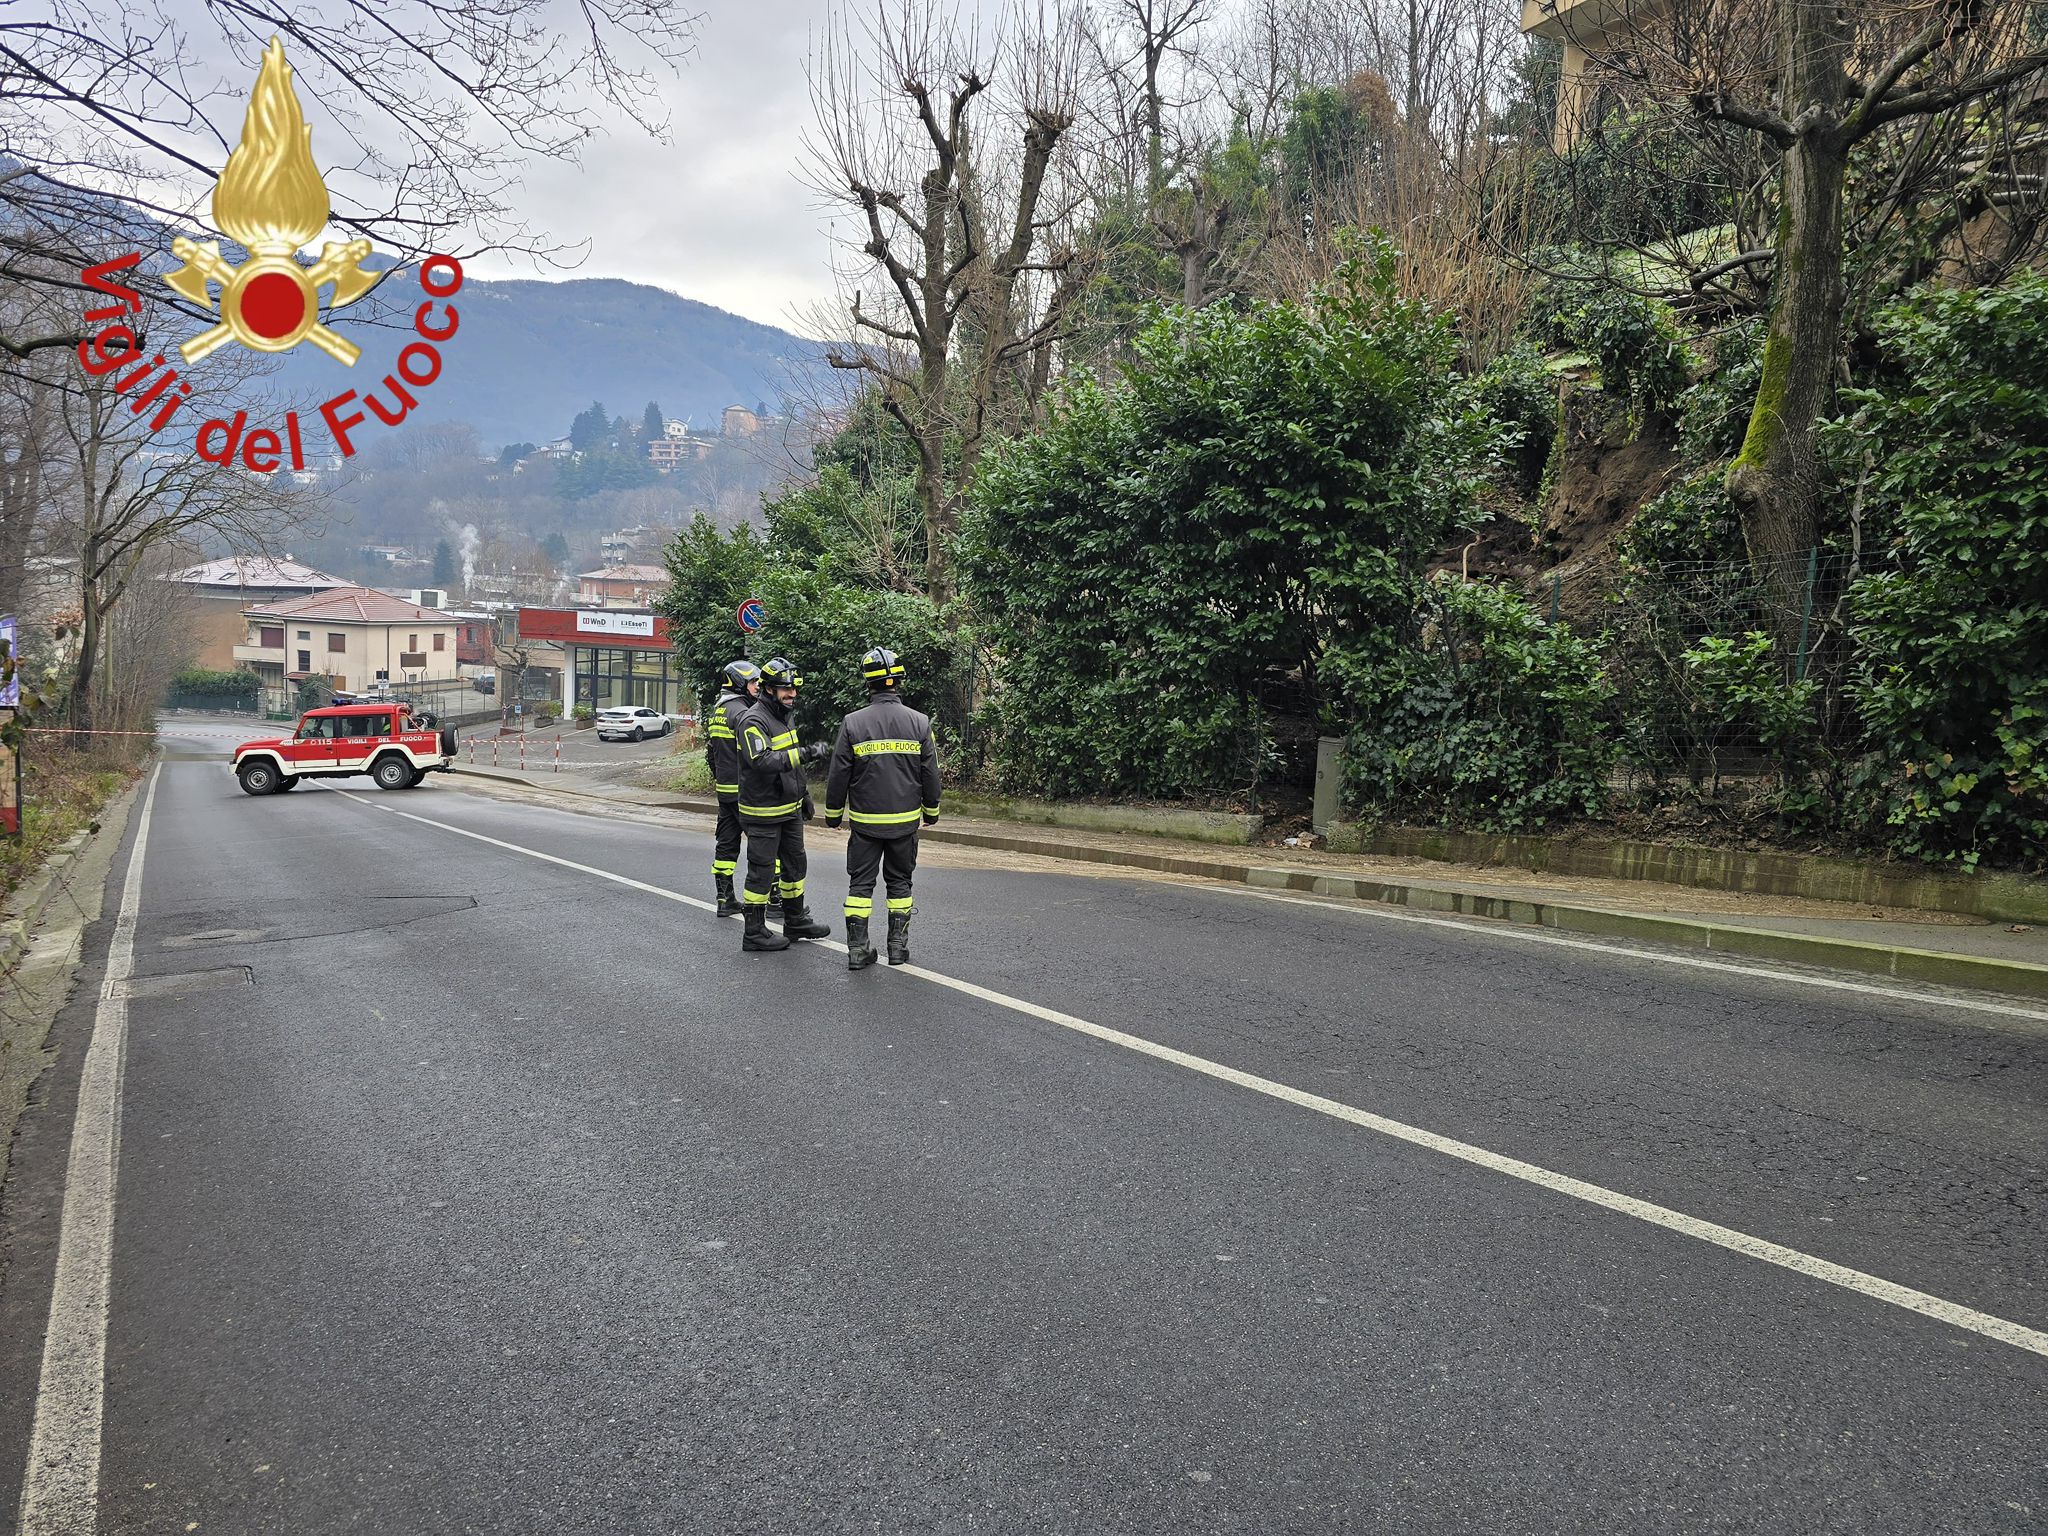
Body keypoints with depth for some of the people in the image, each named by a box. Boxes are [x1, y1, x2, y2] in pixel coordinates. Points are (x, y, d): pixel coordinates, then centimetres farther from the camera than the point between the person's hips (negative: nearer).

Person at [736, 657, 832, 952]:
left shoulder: (785, 717, 12)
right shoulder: (753, 721, -18)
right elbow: (763, 762, -32)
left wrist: (805, 795, 23)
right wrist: (805, 753, -36)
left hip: (790, 810, 9)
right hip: (763, 814, -9)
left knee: (794, 865, 18)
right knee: (762, 872, -2)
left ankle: (796, 922, 32)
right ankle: (754, 934, 7)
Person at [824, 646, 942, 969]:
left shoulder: (853, 723, -9)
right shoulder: (919, 722, -4)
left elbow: (839, 776, -4)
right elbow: (930, 773, 3)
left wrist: (833, 813, 9)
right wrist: (931, 811, 17)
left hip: (864, 821, -1)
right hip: (905, 821, 1)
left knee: (860, 883, 7)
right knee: (900, 881, 14)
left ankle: (857, 949, 6)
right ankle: (898, 946, 16)